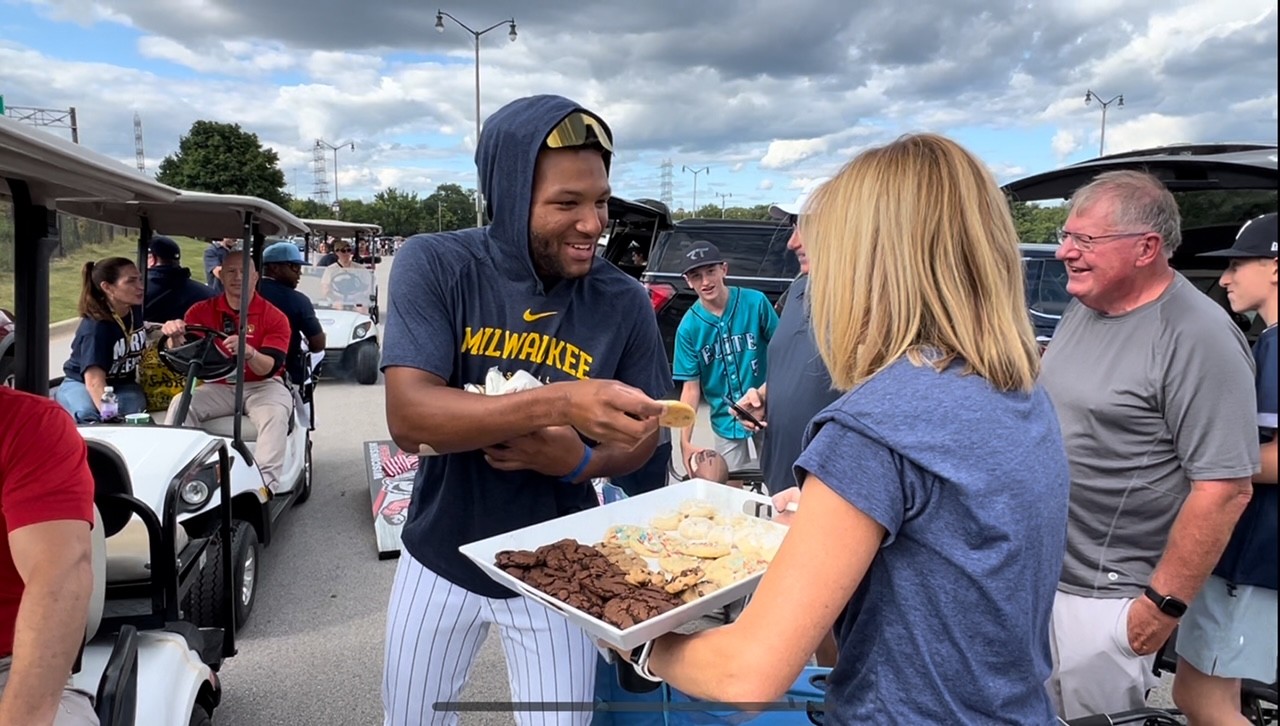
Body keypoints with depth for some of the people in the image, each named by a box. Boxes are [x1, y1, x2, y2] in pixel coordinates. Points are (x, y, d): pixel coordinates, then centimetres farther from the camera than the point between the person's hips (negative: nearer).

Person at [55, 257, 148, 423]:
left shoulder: (137, 311, -4)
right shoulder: (95, 326, -24)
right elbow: (94, 380, -36)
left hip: (122, 385, 4)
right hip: (80, 383, -4)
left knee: (132, 413, -32)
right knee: (89, 415, -37)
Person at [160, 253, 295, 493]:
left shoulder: (275, 317, -5)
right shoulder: (202, 311, 5)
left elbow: (271, 367, -13)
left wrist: (249, 352, -35)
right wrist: (175, 337, -24)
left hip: (262, 386, -3)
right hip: (217, 386, 3)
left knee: (275, 413, -33)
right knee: (181, 404, -22)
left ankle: (266, 482, -37)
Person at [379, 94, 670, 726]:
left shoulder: (624, 302, -14)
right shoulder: (435, 266, -17)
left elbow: (641, 438, -3)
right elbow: (407, 418, -28)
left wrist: (579, 459, -25)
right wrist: (558, 403, -41)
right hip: (441, 558, 1)